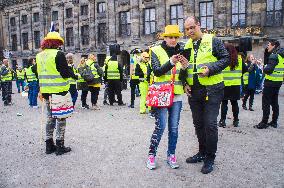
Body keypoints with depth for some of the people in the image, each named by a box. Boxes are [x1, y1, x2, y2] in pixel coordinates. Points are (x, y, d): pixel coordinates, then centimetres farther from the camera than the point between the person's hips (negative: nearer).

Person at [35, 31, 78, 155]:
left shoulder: (39, 56, 10)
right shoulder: (58, 54, -12)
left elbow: (39, 73, 15)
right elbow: (65, 72, -15)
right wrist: (75, 76, 3)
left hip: (46, 91, 7)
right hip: (59, 90, -7)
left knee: (50, 117, 16)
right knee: (61, 118, 3)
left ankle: (49, 145, 22)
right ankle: (60, 146, 7)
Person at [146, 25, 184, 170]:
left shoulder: (180, 52, 12)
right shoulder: (156, 51, -1)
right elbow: (156, 71, -14)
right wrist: (170, 63, -28)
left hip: (177, 95, 4)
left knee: (174, 128, 8)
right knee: (160, 126, -5)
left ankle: (171, 155, 22)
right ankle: (151, 154, 13)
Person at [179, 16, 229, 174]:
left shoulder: (213, 41, -3)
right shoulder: (187, 46, 13)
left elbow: (226, 59, -5)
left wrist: (210, 69, -20)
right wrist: (185, 83, 6)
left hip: (212, 90, -6)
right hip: (194, 91, 6)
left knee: (210, 124, -5)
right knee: (198, 123, 14)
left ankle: (210, 158, 11)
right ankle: (202, 152, 30)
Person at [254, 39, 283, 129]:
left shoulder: (274, 56, -15)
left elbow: (269, 69, -23)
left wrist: (264, 68, -4)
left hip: (271, 82, -9)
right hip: (278, 82, 9)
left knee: (266, 103, -3)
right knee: (274, 102, 15)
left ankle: (264, 123, 1)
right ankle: (274, 122, 22)